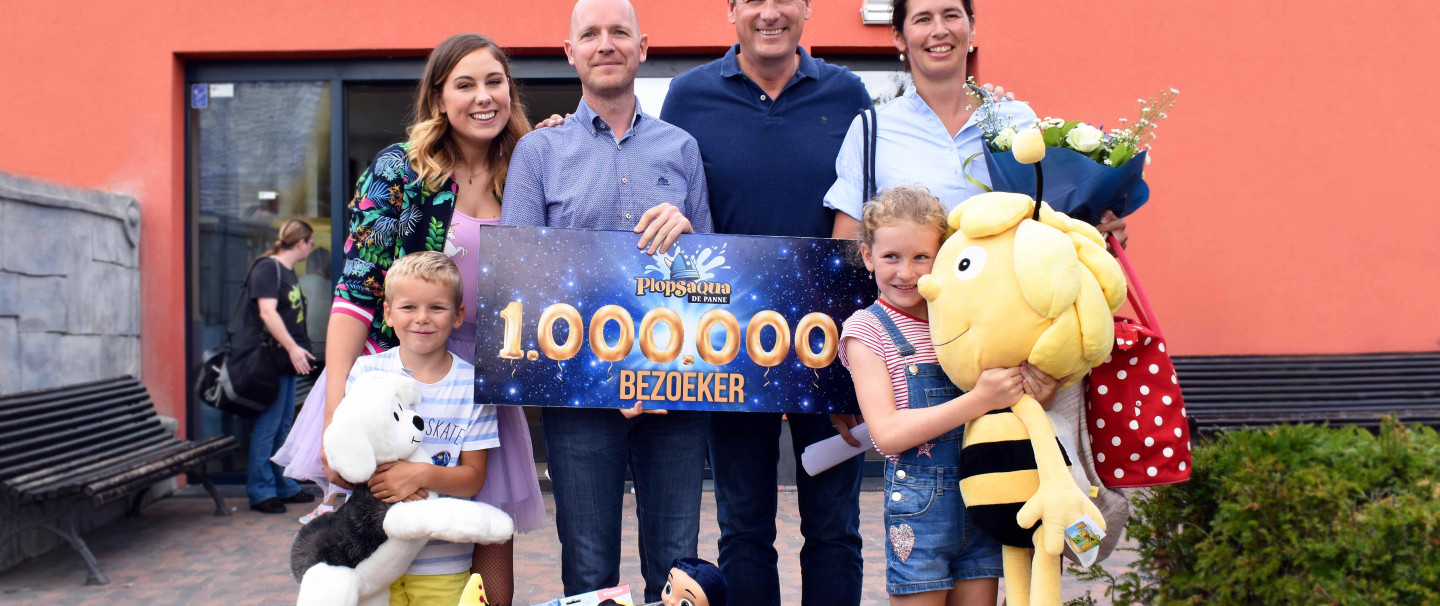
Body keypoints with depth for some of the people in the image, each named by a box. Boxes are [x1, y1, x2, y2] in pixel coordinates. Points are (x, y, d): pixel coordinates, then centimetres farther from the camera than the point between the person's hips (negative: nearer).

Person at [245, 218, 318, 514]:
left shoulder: (288, 271, 17)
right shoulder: (266, 268, -11)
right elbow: (267, 312, -21)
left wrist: (299, 349, 24)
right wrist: (293, 348, -26)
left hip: (288, 361, 10)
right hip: (271, 360, -10)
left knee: (283, 425, 14)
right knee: (267, 426, -6)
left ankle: (284, 486, 21)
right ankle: (260, 492, 0)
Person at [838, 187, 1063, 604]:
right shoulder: (866, 329, -5)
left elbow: (1004, 407, 14)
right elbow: (887, 433, -15)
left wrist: (1038, 394, -9)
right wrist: (978, 401, -23)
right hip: (918, 503, -4)